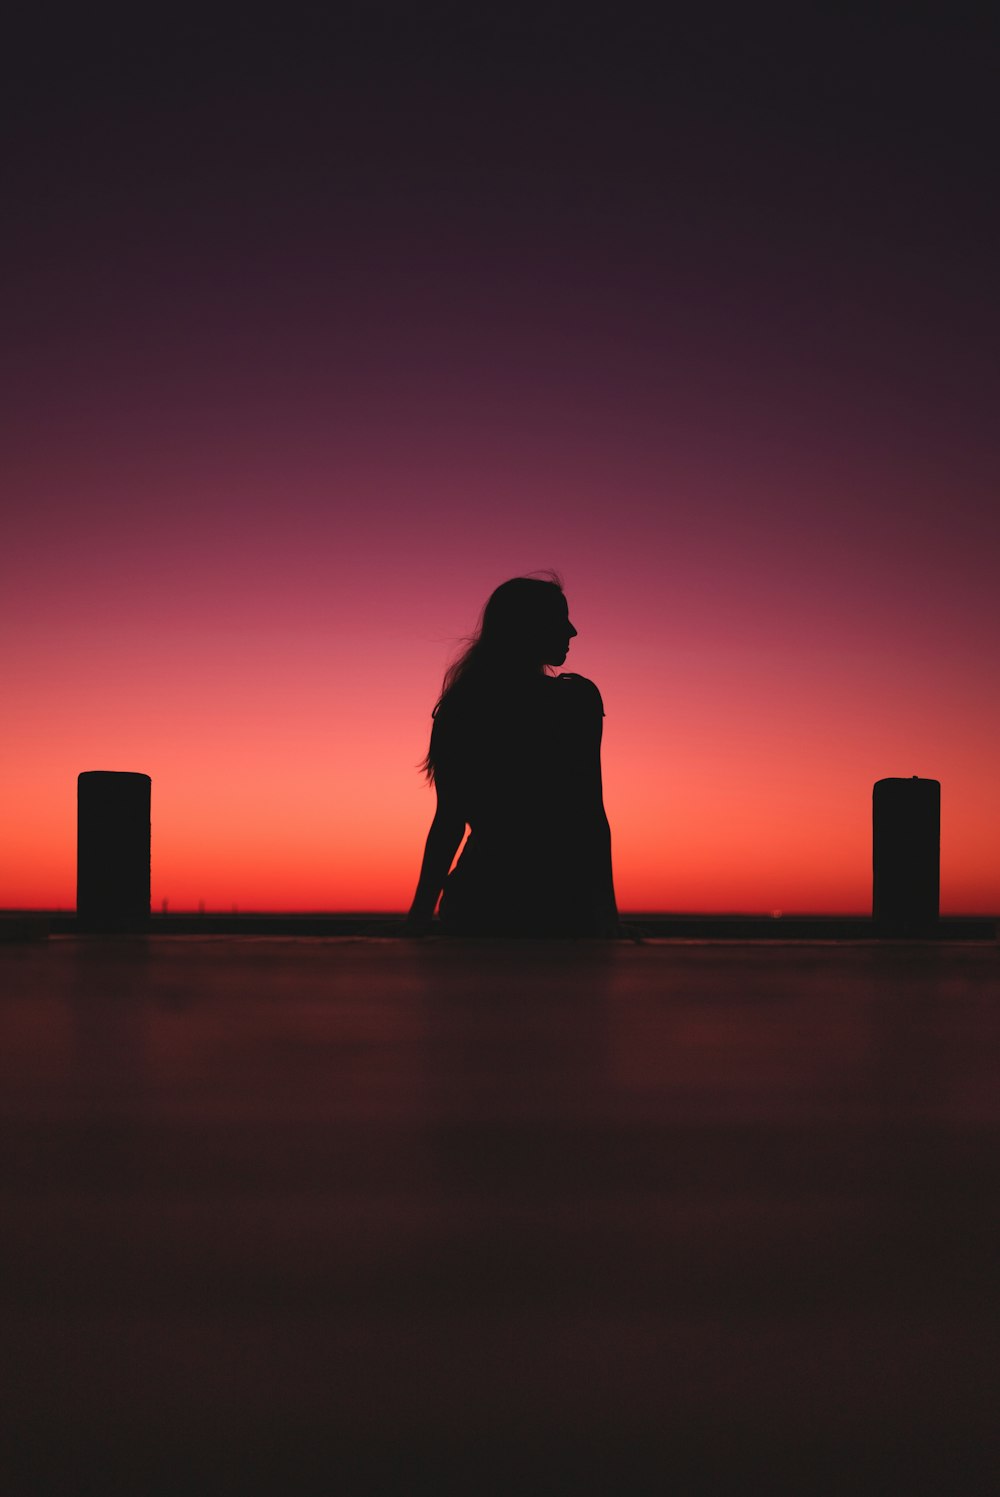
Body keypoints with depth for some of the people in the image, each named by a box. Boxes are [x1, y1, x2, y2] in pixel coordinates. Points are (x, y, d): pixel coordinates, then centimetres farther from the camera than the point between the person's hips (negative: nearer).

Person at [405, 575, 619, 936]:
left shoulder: (459, 706, 9)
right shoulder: (574, 698, -3)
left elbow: (449, 819, 7)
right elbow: (589, 812, -7)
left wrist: (422, 913, 10)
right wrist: (606, 905, -4)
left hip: (477, 896, 5)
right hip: (558, 901, -4)